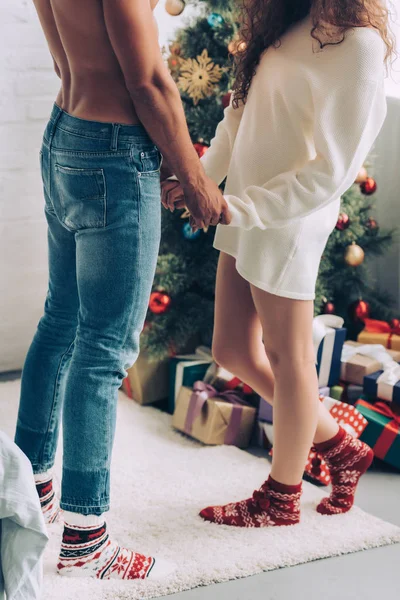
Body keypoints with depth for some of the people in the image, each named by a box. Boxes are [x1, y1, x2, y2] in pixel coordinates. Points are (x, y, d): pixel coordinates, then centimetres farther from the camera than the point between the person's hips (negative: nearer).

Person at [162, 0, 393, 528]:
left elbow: (333, 171, -20)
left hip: (288, 221, -9)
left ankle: (281, 499, 27)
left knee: (287, 356, 7)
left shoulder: (356, 43, -19)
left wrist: (236, 207, -22)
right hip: (243, 214, 9)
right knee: (233, 351, 15)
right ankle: (339, 446, 33)